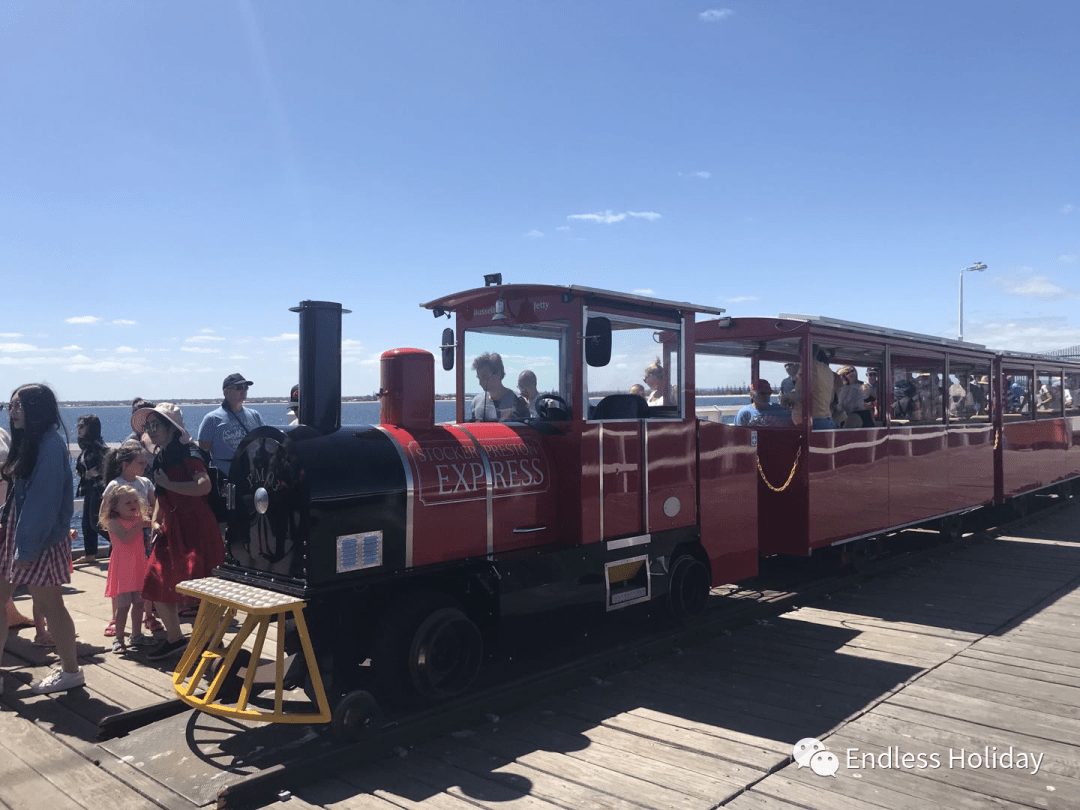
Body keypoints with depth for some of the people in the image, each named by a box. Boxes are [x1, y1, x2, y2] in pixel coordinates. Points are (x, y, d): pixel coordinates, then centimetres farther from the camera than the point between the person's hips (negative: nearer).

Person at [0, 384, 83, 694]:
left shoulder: (51, 445, -17)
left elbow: (44, 501, -21)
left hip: (38, 541, -9)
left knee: (49, 605, 1)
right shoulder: (28, 442, 12)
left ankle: (71, 670, 16)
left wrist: (27, 548, -20)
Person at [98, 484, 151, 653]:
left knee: (139, 603, 11)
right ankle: (119, 638, 5)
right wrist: (140, 525, -23)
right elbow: (125, 538, -24)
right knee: (123, 605, -5)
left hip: (139, 567, 6)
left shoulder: (140, 519, 9)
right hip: (123, 569, -6)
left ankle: (136, 635, 23)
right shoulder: (113, 522, -10)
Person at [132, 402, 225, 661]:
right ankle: (174, 638, 24)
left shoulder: (187, 452, -13)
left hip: (194, 528, -9)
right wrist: (155, 521, 10)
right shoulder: (159, 456, 13)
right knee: (156, 584, 10)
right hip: (170, 528, 9)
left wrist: (168, 484, -19)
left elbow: (204, 485, -28)